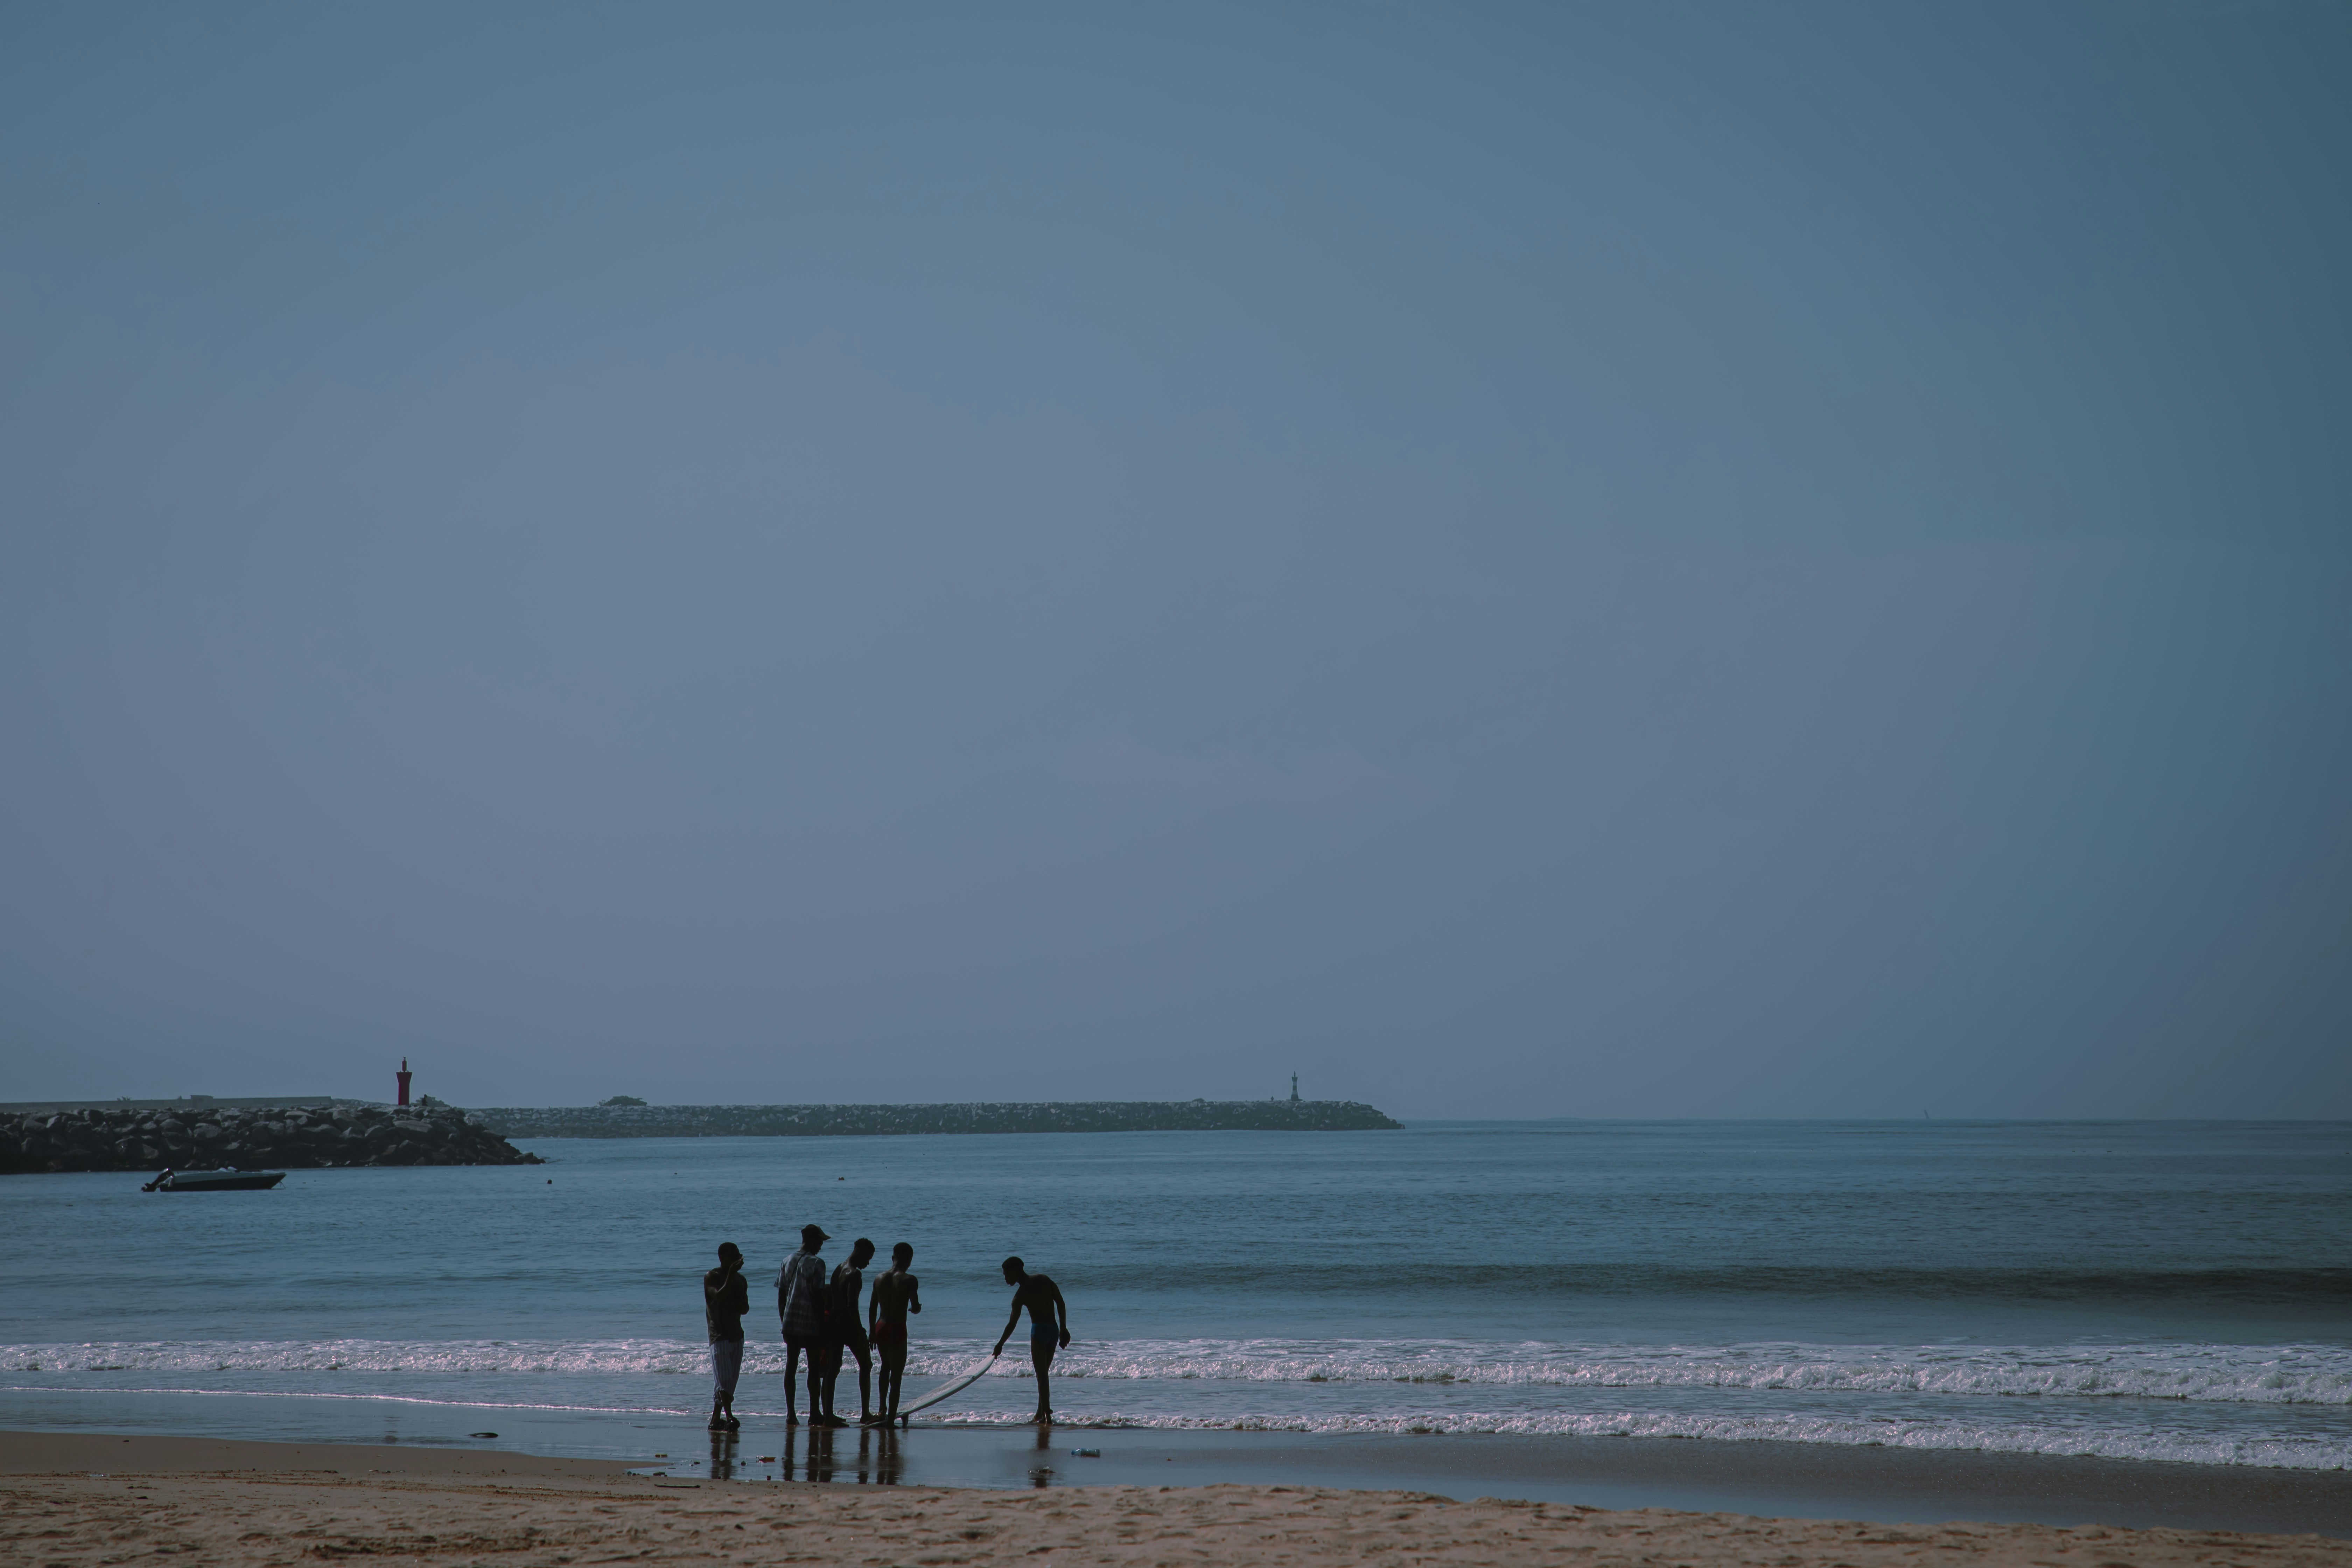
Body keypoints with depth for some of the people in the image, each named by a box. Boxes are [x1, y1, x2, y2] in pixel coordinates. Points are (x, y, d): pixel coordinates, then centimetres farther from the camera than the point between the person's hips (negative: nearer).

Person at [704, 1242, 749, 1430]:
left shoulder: (740, 1280, 14)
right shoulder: (711, 1278, -6)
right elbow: (720, 1296, -23)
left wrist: (741, 1306, -8)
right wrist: (731, 1274, -26)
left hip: (736, 1335, 7)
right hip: (719, 1335, -7)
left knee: (730, 1381, 6)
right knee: (723, 1379, -16)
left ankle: (715, 1420, 12)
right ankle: (729, 1417, -27)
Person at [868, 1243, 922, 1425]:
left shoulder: (880, 1279, 4)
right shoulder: (908, 1280, -13)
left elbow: (872, 1308, 9)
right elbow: (916, 1308, -17)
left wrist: (872, 1332, 18)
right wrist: (917, 1307, 8)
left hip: (881, 1327, 6)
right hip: (898, 1328, -6)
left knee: (886, 1367, 28)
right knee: (896, 1377, 0)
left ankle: (883, 1409, 38)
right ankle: (890, 1418, -4)